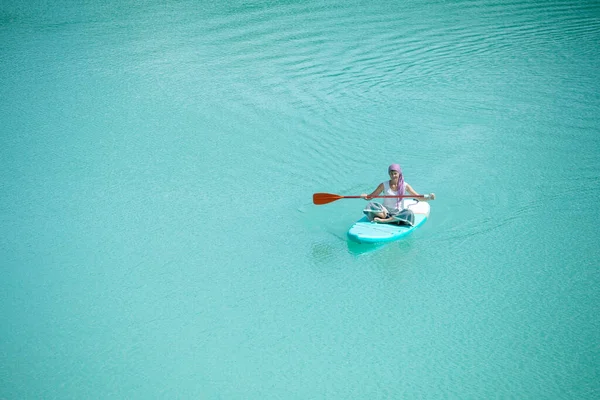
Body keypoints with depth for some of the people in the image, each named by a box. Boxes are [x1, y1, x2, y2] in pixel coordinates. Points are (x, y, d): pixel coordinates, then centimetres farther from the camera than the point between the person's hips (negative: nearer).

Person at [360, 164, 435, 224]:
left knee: (409, 213, -35)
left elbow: (419, 197, 2)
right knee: (370, 205, -24)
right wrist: (364, 196, -20)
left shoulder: (404, 186, 2)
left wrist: (429, 197, -17)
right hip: (384, 212, 0)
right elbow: (370, 196, 3)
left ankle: (383, 220, -35)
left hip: (398, 213, 1)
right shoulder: (384, 185, 1)